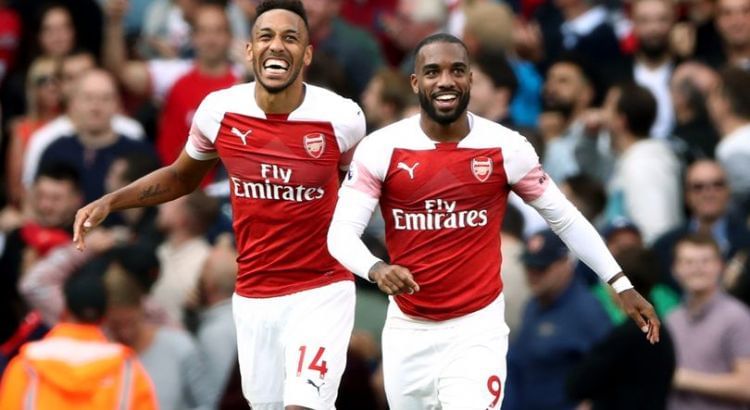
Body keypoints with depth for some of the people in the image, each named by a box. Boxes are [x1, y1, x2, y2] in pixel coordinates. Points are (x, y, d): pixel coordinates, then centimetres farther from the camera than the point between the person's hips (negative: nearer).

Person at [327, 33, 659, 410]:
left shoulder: (506, 149, -6)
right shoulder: (381, 149, -8)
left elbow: (565, 219, 5)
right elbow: (342, 232, -11)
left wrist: (620, 284, 3)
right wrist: (376, 269, -32)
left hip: (477, 328, -2)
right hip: (408, 330, 2)